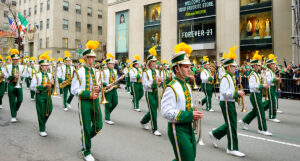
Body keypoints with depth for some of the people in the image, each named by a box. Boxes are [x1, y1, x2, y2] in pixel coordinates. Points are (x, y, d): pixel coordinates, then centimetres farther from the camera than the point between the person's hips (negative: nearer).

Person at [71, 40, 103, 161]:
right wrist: (89, 94, -17)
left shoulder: (96, 72, 10)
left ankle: (86, 138, 38)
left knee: (98, 126, 8)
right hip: (84, 102, -5)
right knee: (86, 127, 3)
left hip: (95, 101, 5)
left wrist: (98, 88, -4)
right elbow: (74, 90, -8)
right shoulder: (79, 72, -6)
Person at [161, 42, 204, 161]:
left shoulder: (187, 86, 9)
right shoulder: (171, 88, -19)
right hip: (178, 129, -9)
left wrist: (194, 113, 0)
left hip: (188, 127, 9)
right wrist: (190, 115, -25)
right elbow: (166, 112, -25)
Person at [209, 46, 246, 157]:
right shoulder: (225, 78, -18)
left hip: (231, 103, 10)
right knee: (232, 126, -3)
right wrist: (237, 93, -21)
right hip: (226, 103, -10)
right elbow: (224, 92, -27)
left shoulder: (230, 77, 13)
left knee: (231, 124, 17)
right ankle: (232, 149, 9)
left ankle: (214, 134, 32)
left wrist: (238, 94, 6)